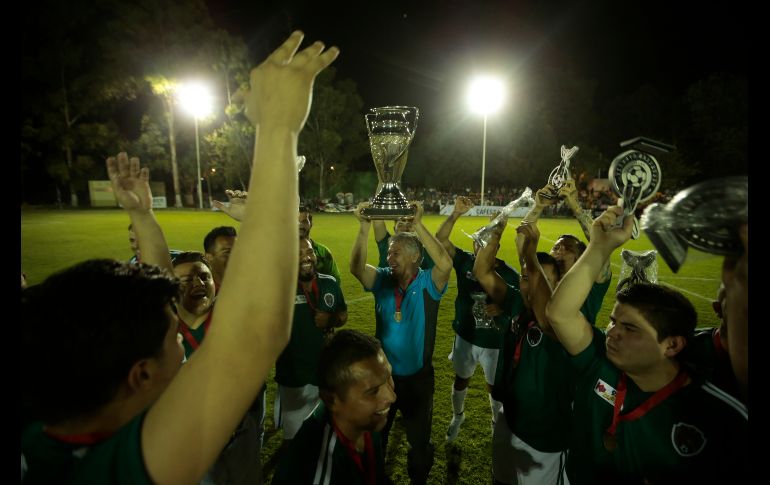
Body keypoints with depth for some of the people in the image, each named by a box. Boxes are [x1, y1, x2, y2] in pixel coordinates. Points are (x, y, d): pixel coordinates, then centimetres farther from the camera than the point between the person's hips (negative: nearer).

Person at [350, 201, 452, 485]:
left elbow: (445, 264, -36)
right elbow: (356, 267, -24)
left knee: (419, 440, 21)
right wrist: (364, 228, -35)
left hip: (417, 377, -2)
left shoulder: (427, 284, -16)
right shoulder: (382, 279, -7)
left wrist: (418, 225, -39)